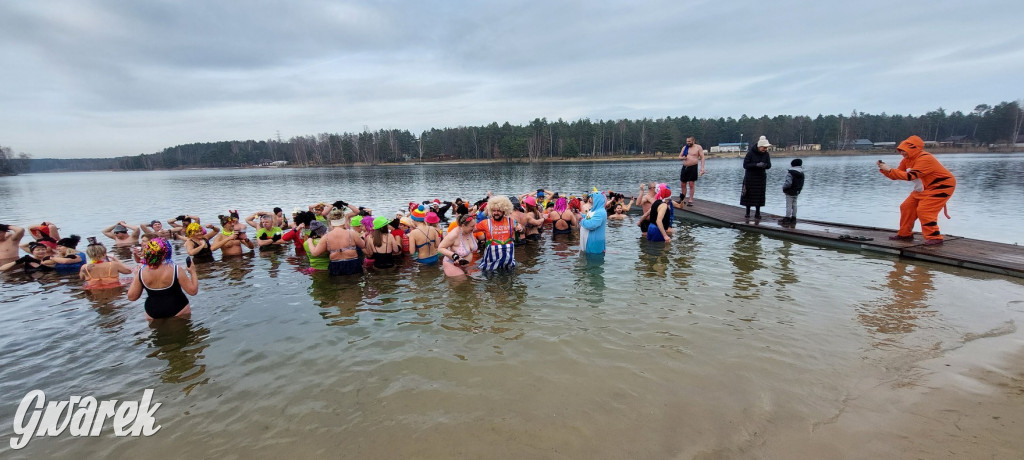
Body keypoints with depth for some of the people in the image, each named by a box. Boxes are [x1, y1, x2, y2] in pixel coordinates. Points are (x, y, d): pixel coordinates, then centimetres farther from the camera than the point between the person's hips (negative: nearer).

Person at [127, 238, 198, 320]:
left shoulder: (141, 272, -8)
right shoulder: (176, 270, -19)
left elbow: (131, 297, 4)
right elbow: (193, 291, -16)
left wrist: (136, 276, 12)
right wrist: (193, 272, -4)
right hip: (178, 310, -3)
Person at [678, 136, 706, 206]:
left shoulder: (698, 147, 0)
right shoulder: (685, 147, 11)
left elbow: (702, 158, -2)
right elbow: (679, 156, 17)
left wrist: (702, 168, -12)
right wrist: (682, 158, -8)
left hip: (693, 168, -5)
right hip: (684, 167, 5)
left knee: (691, 184, -4)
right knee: (682, 184, 7)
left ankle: (690, 200, 2)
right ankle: (683, 199, 19)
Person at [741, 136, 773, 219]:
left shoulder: (766, 154, 0)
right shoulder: (750, 153, -12)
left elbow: (769, 165, -1)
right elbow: (745, 165, -14)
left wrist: (764, 165, -24)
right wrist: (756, 164, -27)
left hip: (761, 178, 3)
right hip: (750, 177, -3)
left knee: (759, 195, 2)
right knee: (748, 194, 2)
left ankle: (757, 213, 9)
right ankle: (747, 211, 15)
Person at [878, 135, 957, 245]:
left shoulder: (925, 158, -26)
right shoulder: (907, 160, 1)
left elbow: (910, 176, -36)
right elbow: (896, 176, 0)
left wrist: (890, 170, -35)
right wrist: (884, 169, -15)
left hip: (942, 186, -9)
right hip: (924, 188, 9)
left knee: (924, 210, -19)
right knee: (907, 207, 5)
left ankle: (934, 237, -9)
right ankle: (905, 234, 16)